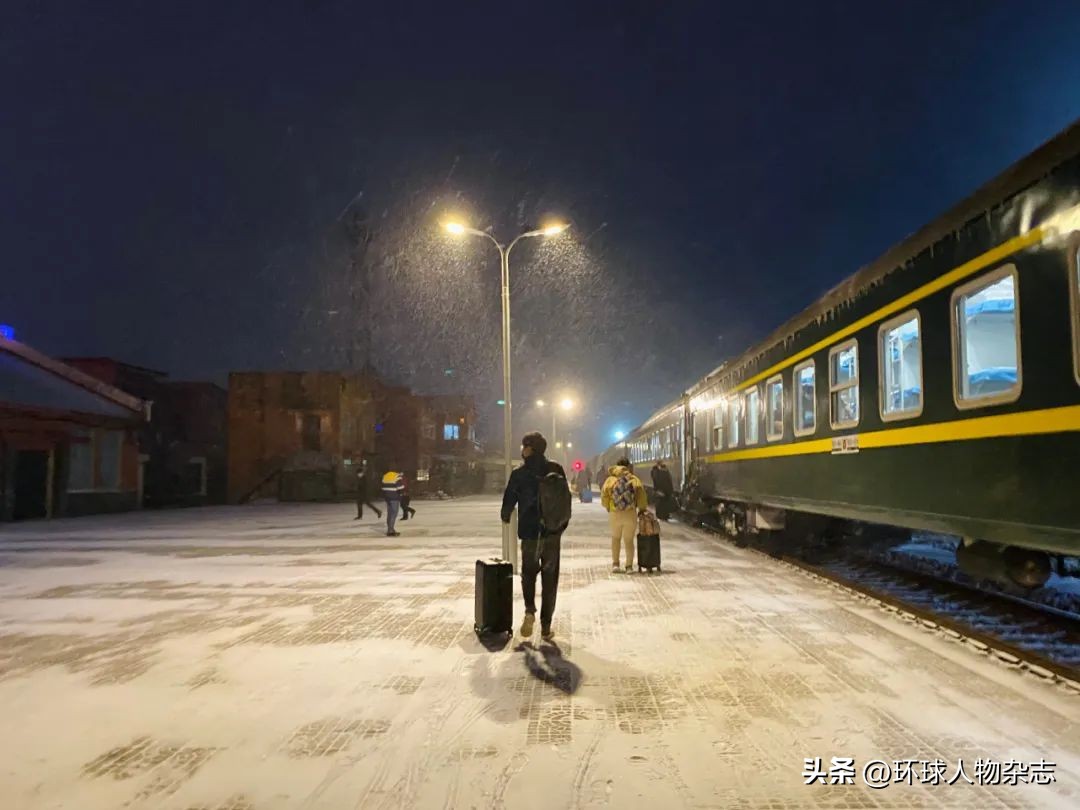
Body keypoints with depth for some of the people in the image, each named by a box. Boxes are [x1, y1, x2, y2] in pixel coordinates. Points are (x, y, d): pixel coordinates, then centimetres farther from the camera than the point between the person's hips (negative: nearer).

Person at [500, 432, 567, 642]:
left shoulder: (519, 474, -7)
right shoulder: (556, 470, -1)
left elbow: (509, 501, -2)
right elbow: (566, 498, 4)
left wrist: (505, 517, 19)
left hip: (529, 531, -1)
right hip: (553, 531, 1)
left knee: (529, 572, 18)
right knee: (550, 577, 9)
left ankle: (530, 610, -7)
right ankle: (546, 626, 10)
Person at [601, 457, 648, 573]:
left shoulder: (610, 480, -2)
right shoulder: (634, 480, -2)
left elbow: (604, 497, -3)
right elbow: (642, 496, -6)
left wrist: (608, 507, 15)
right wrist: (642, 509, 9)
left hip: (614, 514, 0)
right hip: (631, 514, 0)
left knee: (615, 537, 22)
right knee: (629, 540, 14)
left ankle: (615, 563, 17)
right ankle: (629, 566, 10)